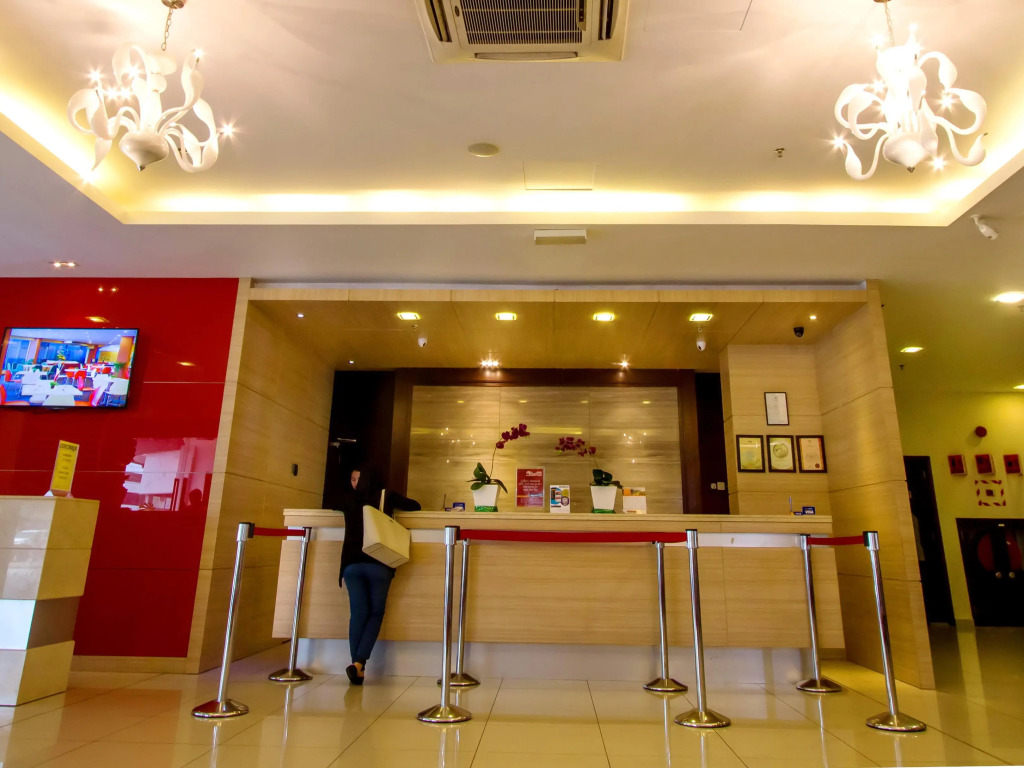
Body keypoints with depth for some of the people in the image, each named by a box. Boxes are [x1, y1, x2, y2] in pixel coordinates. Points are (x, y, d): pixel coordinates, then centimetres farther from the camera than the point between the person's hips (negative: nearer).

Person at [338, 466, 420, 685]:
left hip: (352, 564, 1)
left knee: (358, 613, 5)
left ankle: (357, 665, 3)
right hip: (379, 565, -1)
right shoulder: (385, 496, 6)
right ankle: (359, 662, -8)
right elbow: (415, 506, 14)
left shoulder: (348, 499, 10)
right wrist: (392, 506, 29)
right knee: (375, 614, 7)